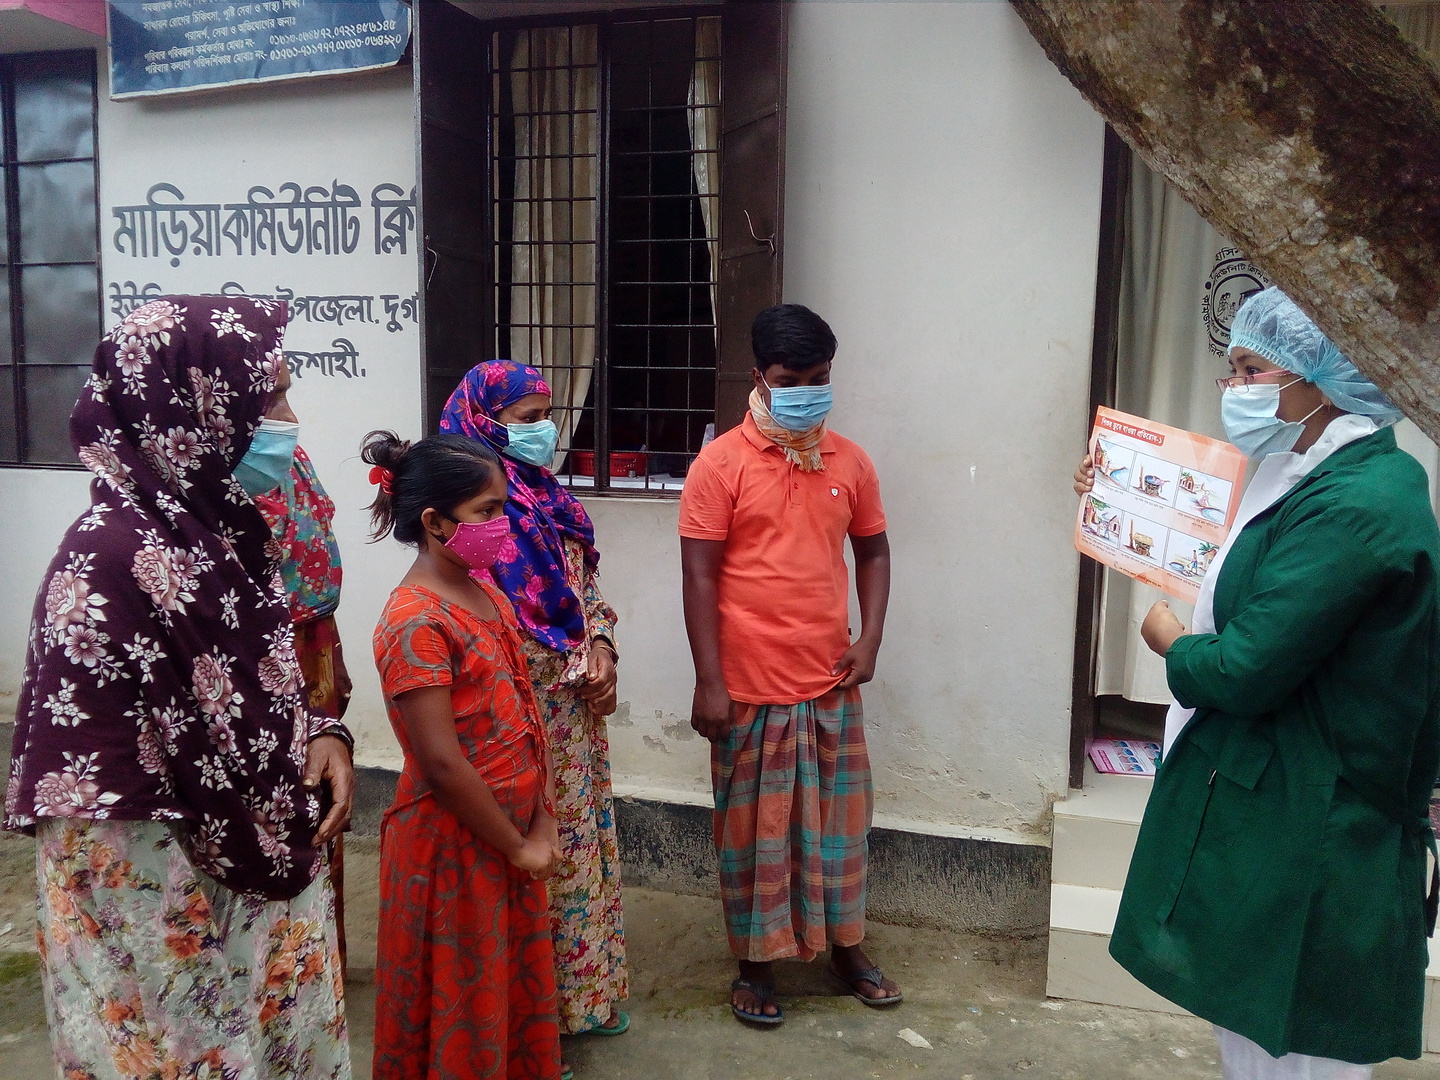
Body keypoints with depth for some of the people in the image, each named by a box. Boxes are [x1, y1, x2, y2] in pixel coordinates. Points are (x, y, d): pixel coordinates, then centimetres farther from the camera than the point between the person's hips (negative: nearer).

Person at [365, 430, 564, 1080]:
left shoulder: (486, 592, 4)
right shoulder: (416, 623, -23)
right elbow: (443, 764, -24)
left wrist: (541, 823, 2)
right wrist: (517, 847, -14)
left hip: (512, 830, 8)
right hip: (453, 842, -8)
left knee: (516, 984, 22)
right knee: (462, 1007, 12)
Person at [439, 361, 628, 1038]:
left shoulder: (548, 498, 10)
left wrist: (601, 646, -5)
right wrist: (575, 666, -14)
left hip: (575, 704, 8)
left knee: (579, 838, 17)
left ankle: (584, 991, 34)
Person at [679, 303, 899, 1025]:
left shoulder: (849, 461, 4)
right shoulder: (721, 463, -8)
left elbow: (872, 550, 15)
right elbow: (699, 575, -9)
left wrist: (870, 637, 1)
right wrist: (708, 682, -12)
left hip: (831, 682, 4)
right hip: (749, 687, -4)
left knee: (838, 816, 16)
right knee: (752, 826, 10)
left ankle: (844, 946, 36)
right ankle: (755, 962, 28)